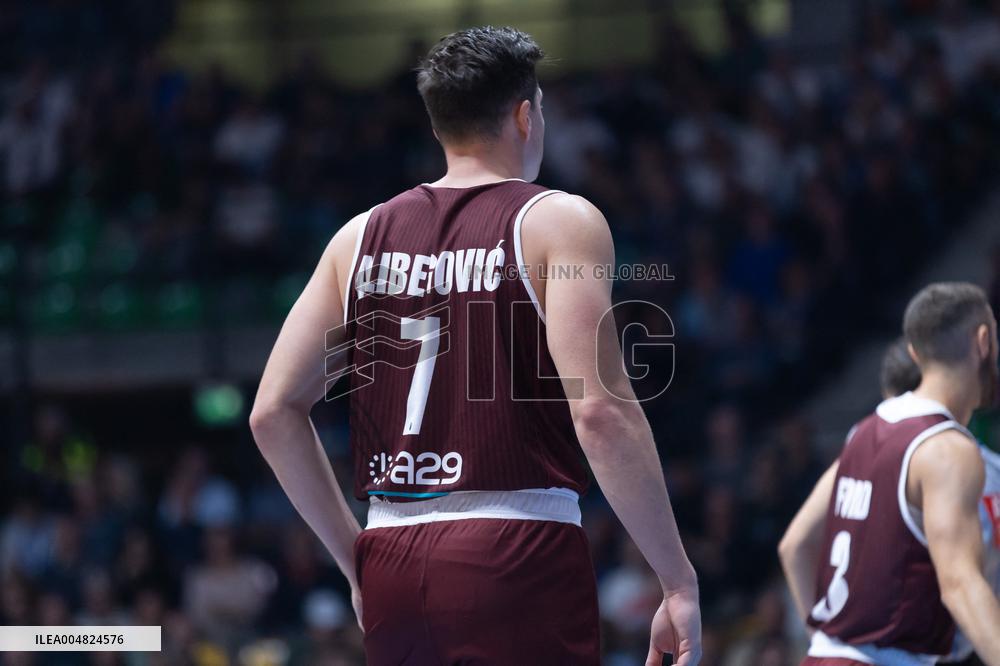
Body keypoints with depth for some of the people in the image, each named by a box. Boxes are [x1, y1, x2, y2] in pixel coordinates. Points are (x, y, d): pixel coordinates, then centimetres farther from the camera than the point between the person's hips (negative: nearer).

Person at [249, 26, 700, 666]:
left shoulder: (362, 236, 14)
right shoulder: (558, 222, -2)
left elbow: (274, 413, 10)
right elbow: (601, 411, -14)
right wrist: (680, 582, -10)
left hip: (393, 563, 6)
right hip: (518, 553, -6)